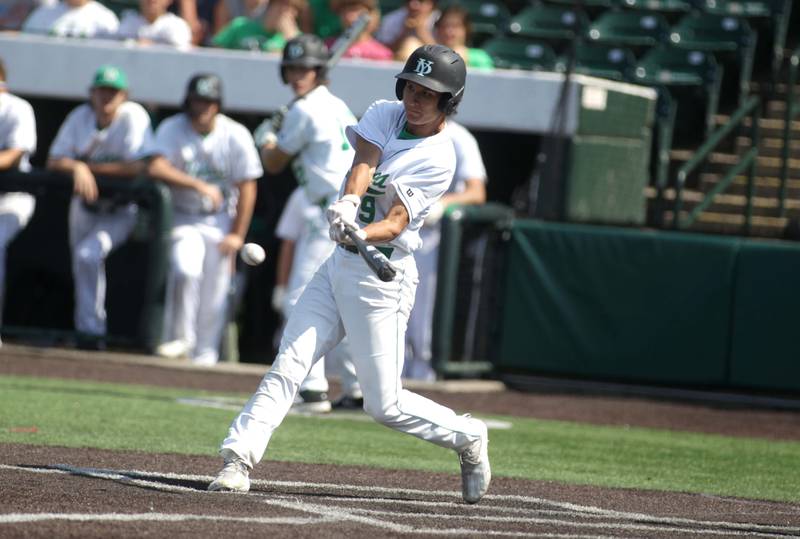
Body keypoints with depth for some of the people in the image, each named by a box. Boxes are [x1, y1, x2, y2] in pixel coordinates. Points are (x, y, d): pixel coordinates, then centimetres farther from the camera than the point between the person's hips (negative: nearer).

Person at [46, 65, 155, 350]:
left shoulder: (134, 117, -18)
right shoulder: (80, 117, -6)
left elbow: (137, 167, -27)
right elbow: (54, 161, -8)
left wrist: (90, 168, -21)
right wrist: (78, 168, -30)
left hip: (121, 210, -5)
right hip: (85, 204, 5)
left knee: (89, 254, -25)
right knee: (81, 263, 11)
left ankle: (91, 332, -18)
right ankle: (87, 334, 30)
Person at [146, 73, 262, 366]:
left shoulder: (236, 136, -7)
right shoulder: (172, 129, -8)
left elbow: (246, 188, -3)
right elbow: (156, 168, -25)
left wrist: (237, 235, -6)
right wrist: (198, 185, -33)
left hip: (220, 222, 1)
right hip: (183, 218, -1)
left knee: (214, 290, -4)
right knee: (185, 268, -25)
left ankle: (204, 352, 9)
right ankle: (179, 339, -11)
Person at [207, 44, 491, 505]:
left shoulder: (439, 158, -13)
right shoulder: (384, 114, 5)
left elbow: (395, 224, -21)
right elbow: (362, 164, -12)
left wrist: (361, 233, -42)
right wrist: (347, 203, -33)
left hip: (383, 276, -6)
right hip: (340, 263, 6)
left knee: (384, 404, -3)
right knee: (288, 365, -8)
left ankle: (468, 438, 20)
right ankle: (240, 459, -14)